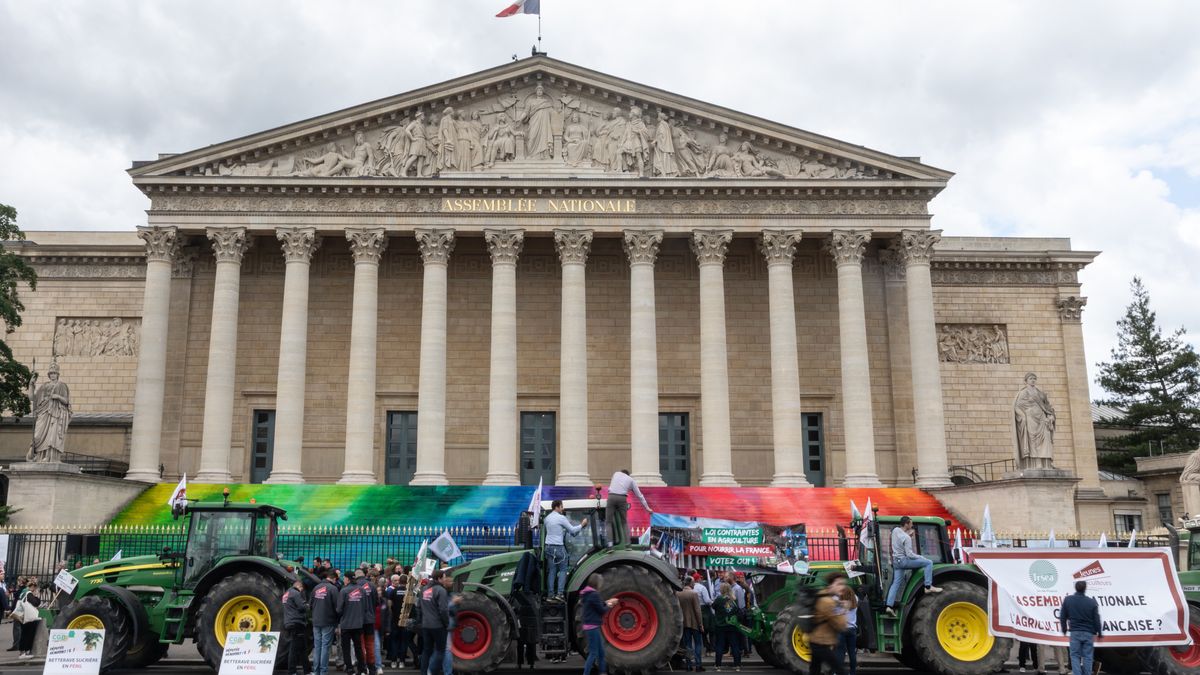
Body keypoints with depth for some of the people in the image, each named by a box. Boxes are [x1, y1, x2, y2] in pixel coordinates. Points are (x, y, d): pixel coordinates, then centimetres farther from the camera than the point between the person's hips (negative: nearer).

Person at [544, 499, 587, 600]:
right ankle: (559, 593, -10)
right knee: (563, 570, 1)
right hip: (558, 547, -6)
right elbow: (572, 530, -6)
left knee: (552, 570, 8)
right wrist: (582, 524, 6)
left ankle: (551, 594, 5)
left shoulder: (547, 518, 11)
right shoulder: (561, 518, -10)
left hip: (548, 546, 6)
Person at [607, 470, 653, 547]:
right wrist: (647, 508, 25)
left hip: (611, 496, 0)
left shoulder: (616, 474, 27)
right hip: (622, 498, 0)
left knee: (609, 521, 5)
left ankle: (610, 543, -9)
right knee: (624, 522, 16)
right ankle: (627, 544, 8)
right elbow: (639, 495, 21)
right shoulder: (631, 480, 23)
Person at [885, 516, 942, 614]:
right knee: (928, 562, -6)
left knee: (896, 584, 9)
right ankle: (928, 586, -8)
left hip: (895, 561, 8)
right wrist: (921, 557, -4)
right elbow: (909, 554, -19)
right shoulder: (906, 538, -18)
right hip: (903, 560, -8)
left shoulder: (895, 530, 4)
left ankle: (889, 606, 2)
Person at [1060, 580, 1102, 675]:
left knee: (1075, 656, 4)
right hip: (1088, 633, 0)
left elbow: (1062, 617, 5)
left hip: (1075, 632, 0)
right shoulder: (1092, 602, -6)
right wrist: (1099, 633, 13)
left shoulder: (1068, 600, -2)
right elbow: (1096, 619, -2)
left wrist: (1064, 629, 21)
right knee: (1087, 656, 7)